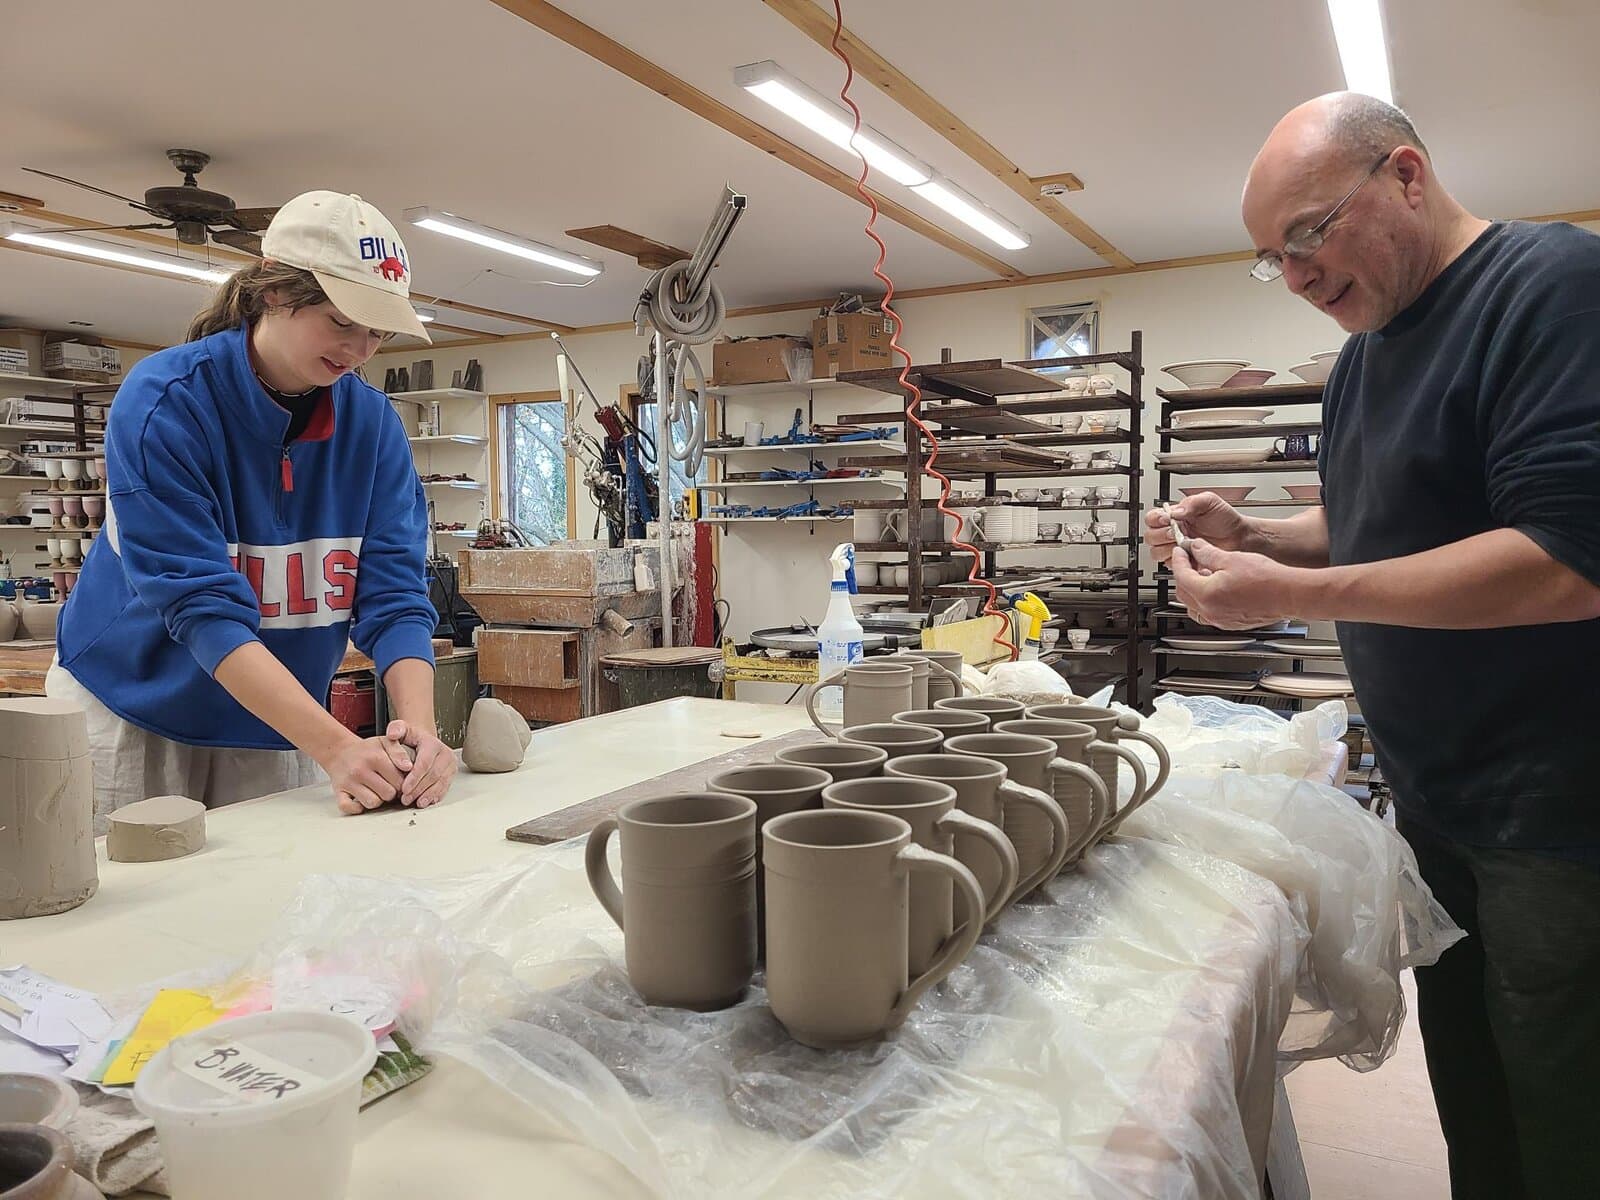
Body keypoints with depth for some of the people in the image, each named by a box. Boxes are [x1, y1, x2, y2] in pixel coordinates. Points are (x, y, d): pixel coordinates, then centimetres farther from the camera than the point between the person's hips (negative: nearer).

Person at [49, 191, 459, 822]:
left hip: (275, 731, 3)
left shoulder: (373, 422, -8)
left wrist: (418, 727, -30)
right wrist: (335, 748, -37)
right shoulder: (164, 402, -20)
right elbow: (203, 608, -27)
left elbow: (393, 591, -12)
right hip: (132, 714, -3)